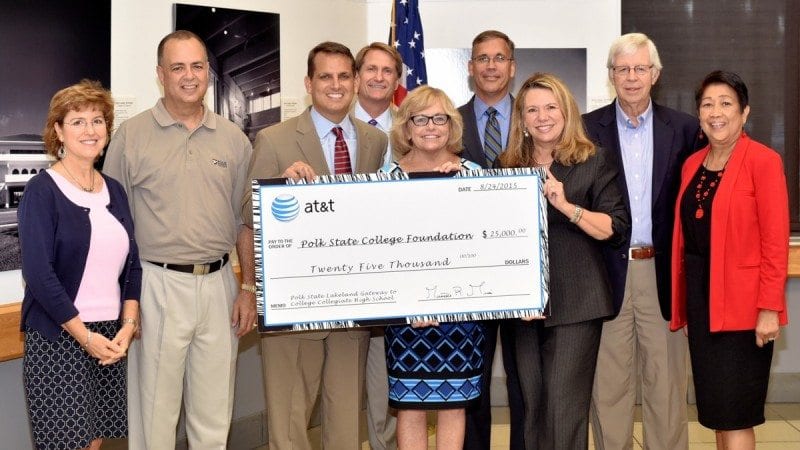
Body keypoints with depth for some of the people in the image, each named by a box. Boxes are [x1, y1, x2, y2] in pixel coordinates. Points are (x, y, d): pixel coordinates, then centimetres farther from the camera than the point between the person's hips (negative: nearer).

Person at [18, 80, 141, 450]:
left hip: (111, 338, 5)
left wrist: (128, 326, -2)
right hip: (58, 338, -5)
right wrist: (85, 336, -15)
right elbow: (39, 274, -14)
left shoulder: (114, 191, 10)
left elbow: (132, 264, 11)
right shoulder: (42, 191, -7)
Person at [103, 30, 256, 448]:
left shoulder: (233, 139, 8)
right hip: (158, 285, -3)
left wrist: (248, 288, 6)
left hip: (219, 284, 3)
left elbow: (245, 220, 12)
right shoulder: (131, 135, -1)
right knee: (155, 413, 4)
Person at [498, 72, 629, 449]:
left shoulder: (593, 162, -1)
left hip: (575, 303, -4)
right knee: (532, 405, 11)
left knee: (564, 406, -6)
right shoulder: (509, 166, 10)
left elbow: (617, 229, -9)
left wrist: (567, 206, -20)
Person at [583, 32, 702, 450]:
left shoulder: (684, 128, 5)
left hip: (663, 271, 1)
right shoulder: (588, 128, 2)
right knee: (609, 382, 6)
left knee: (667, 380, 7)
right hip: (609, 272, -1)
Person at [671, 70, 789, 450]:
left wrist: (769, 308, -17)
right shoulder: (693, 164, 11)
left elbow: (775, 242, -13)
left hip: (742, 304, -6)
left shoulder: (763, 161, -9)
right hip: (700, 297, 7)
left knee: (734, 415, -2)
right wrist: (683, 304, 9)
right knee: (714, 412, 13)